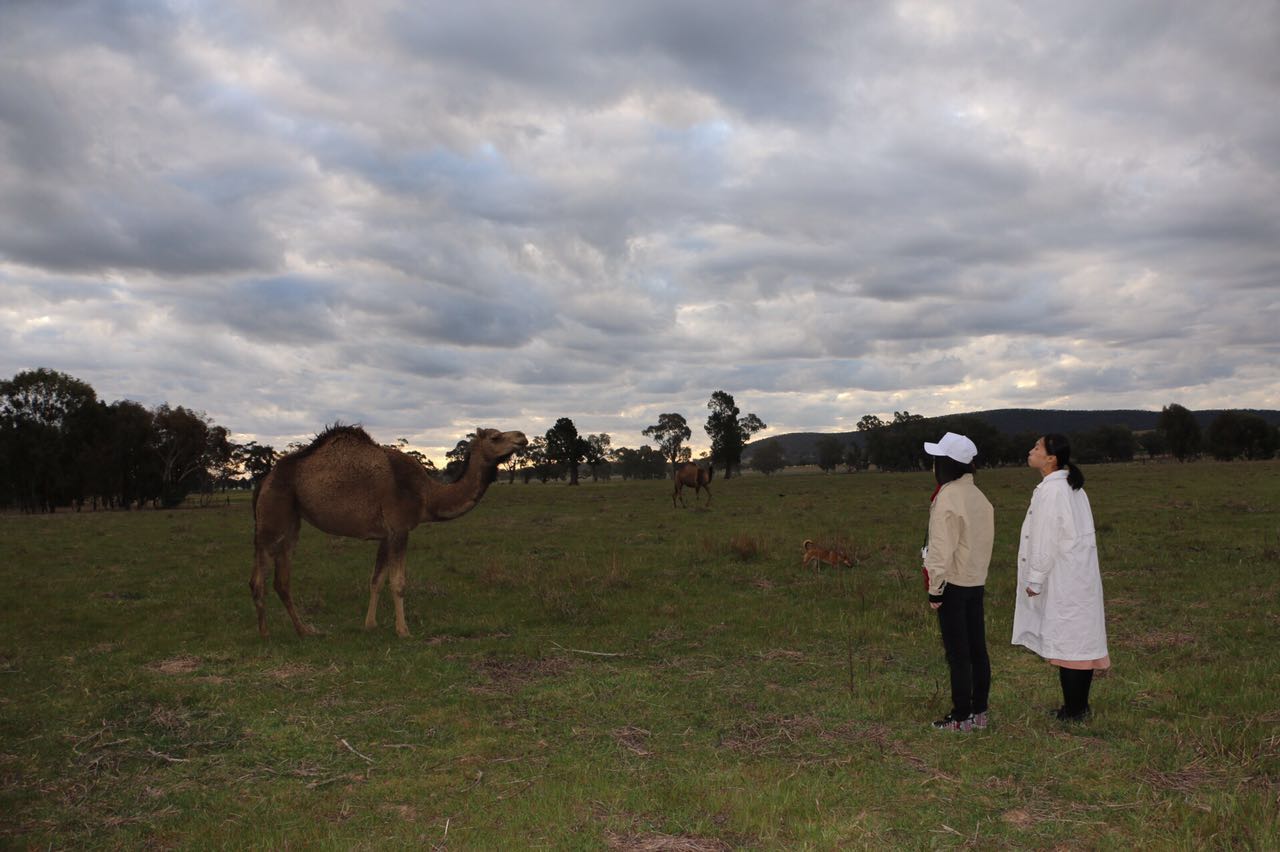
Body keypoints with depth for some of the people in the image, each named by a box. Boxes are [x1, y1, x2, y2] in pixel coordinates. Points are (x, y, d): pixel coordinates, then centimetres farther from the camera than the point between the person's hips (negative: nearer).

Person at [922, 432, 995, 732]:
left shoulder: (947, 499, -19)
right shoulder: (979, 497, 8)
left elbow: (942, 549, -19)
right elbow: (985, 540, 12)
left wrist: (935, 589, -13)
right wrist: (979, 574, 17)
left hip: (953, 584, -8)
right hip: (976, 582, 8)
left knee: (957, 653, -1)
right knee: (977, 649, 12)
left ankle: (961, 716, 5)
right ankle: (979, 711, 20)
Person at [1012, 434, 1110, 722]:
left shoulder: (1051, 490, -18)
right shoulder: (1072, 486, 12)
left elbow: (1046, 540, -19)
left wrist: (1036, 579, -12)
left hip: (1063, 579, -9)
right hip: (1080, 575, 9)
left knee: (1066, 641, -2)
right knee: (1081, 639, 13)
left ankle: (1074, 711, 5)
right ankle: (1079, 706, 22)